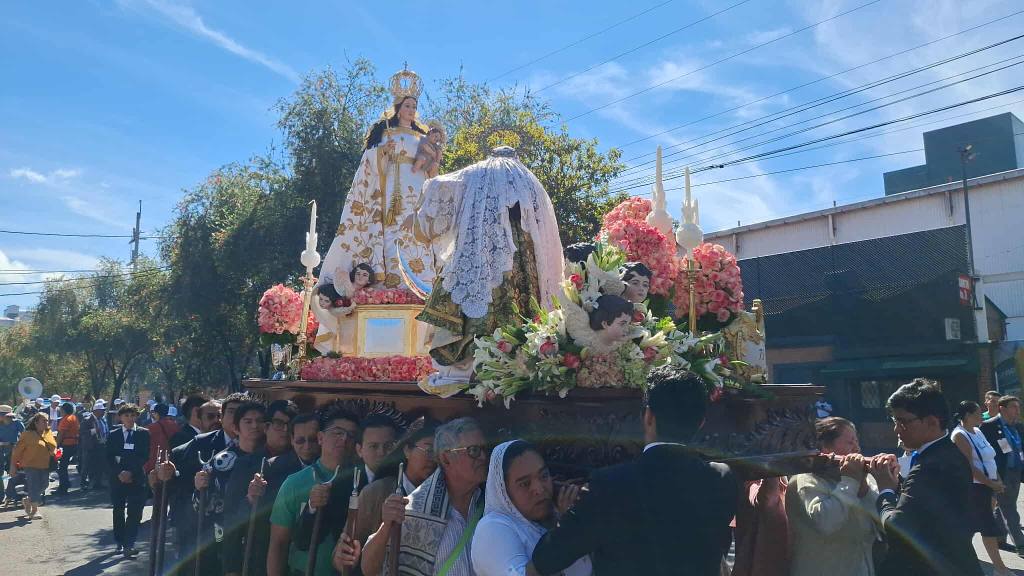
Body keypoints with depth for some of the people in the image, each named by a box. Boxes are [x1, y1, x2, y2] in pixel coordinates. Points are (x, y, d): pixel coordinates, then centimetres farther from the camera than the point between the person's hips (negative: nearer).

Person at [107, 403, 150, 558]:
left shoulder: (143, 433, 2)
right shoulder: (113, 434, 7)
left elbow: (144, 456, -4)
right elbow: (109, 457, 2)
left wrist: (131, 472, -12)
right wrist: (119, 473, -11)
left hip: (136, 478, -2)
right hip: (117, 478, 2)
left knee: (134, 513, -8)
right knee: (118, 511, 12)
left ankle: (128, 545, -7)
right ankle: (120, 541, 25)